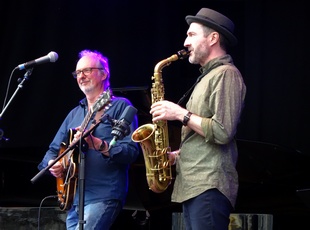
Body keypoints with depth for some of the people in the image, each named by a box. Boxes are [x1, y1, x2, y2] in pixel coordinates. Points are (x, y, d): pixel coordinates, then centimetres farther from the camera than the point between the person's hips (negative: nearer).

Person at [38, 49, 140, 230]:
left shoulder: (120, 106, 0)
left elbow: (132, 151, -11)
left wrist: (98, 144, -26)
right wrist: (52, 164, -4)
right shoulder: (75, 114, 20)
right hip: (74, 197, 7)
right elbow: (53, 150, 20)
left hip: (104, 196, -7)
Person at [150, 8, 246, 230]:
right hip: (192, 186, 10)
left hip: (209, 187, -10)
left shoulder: (226, 74, -8)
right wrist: (179, 154, 12)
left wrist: (180, 114, -13)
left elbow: (222, 132, -19)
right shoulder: (208, 76, 24)